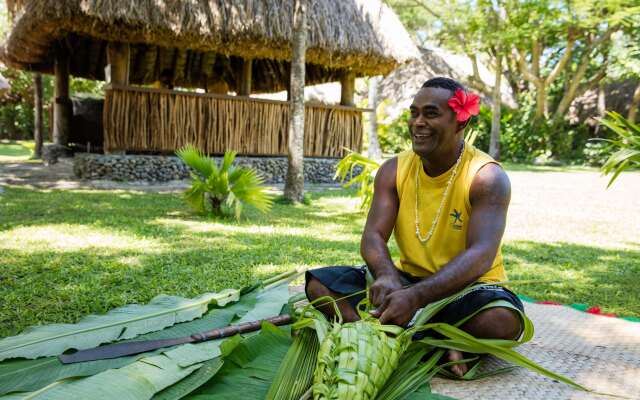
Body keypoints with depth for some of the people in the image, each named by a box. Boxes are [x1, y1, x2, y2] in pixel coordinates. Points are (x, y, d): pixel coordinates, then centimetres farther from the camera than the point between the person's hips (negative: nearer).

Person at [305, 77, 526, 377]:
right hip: (407, 279, 4)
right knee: (319, 283, -14)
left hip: (467, 286, -4)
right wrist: (387, 277, -36)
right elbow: (373, 236, -12)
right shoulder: (394, 170, -2)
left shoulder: (487, 177, -15)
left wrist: (415, 297, -44)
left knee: (504, 321, -37)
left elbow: (481, 255, -29)